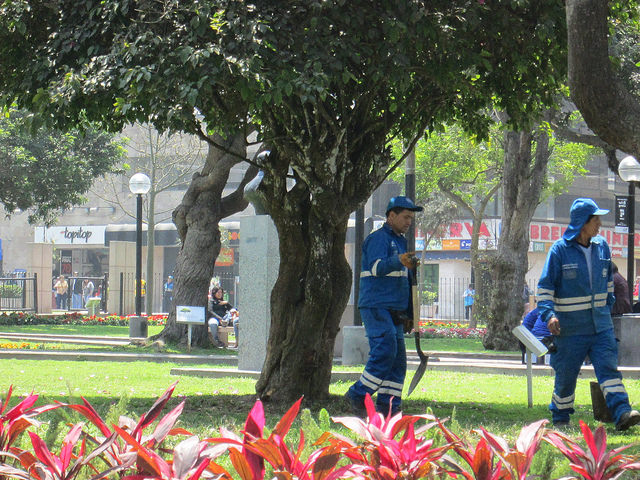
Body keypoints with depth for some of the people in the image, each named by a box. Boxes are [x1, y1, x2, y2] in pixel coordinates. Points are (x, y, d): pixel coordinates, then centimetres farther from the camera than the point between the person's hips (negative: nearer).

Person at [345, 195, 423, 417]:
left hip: (394, 311, 9)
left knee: (398, 359, 4)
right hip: (376, 307, -9)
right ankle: (357, 395, -8)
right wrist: (398, 262, -42)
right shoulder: (378, 238, -6)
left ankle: (388, 406, 4)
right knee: (384, 352, -17)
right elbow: (376, 266, -24)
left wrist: (408, 313, 24)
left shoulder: (400, 241, 23)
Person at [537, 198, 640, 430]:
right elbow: (545, 287, -8)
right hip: (570, 329, -4)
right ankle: (560, 418, 23)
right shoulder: (559, 250, -8)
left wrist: (608, 304, 24)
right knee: (566, 374, 6)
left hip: (601, 326, 4)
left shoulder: (601, 246, 8)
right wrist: (549, 315, -20)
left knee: (609, 367, -10)